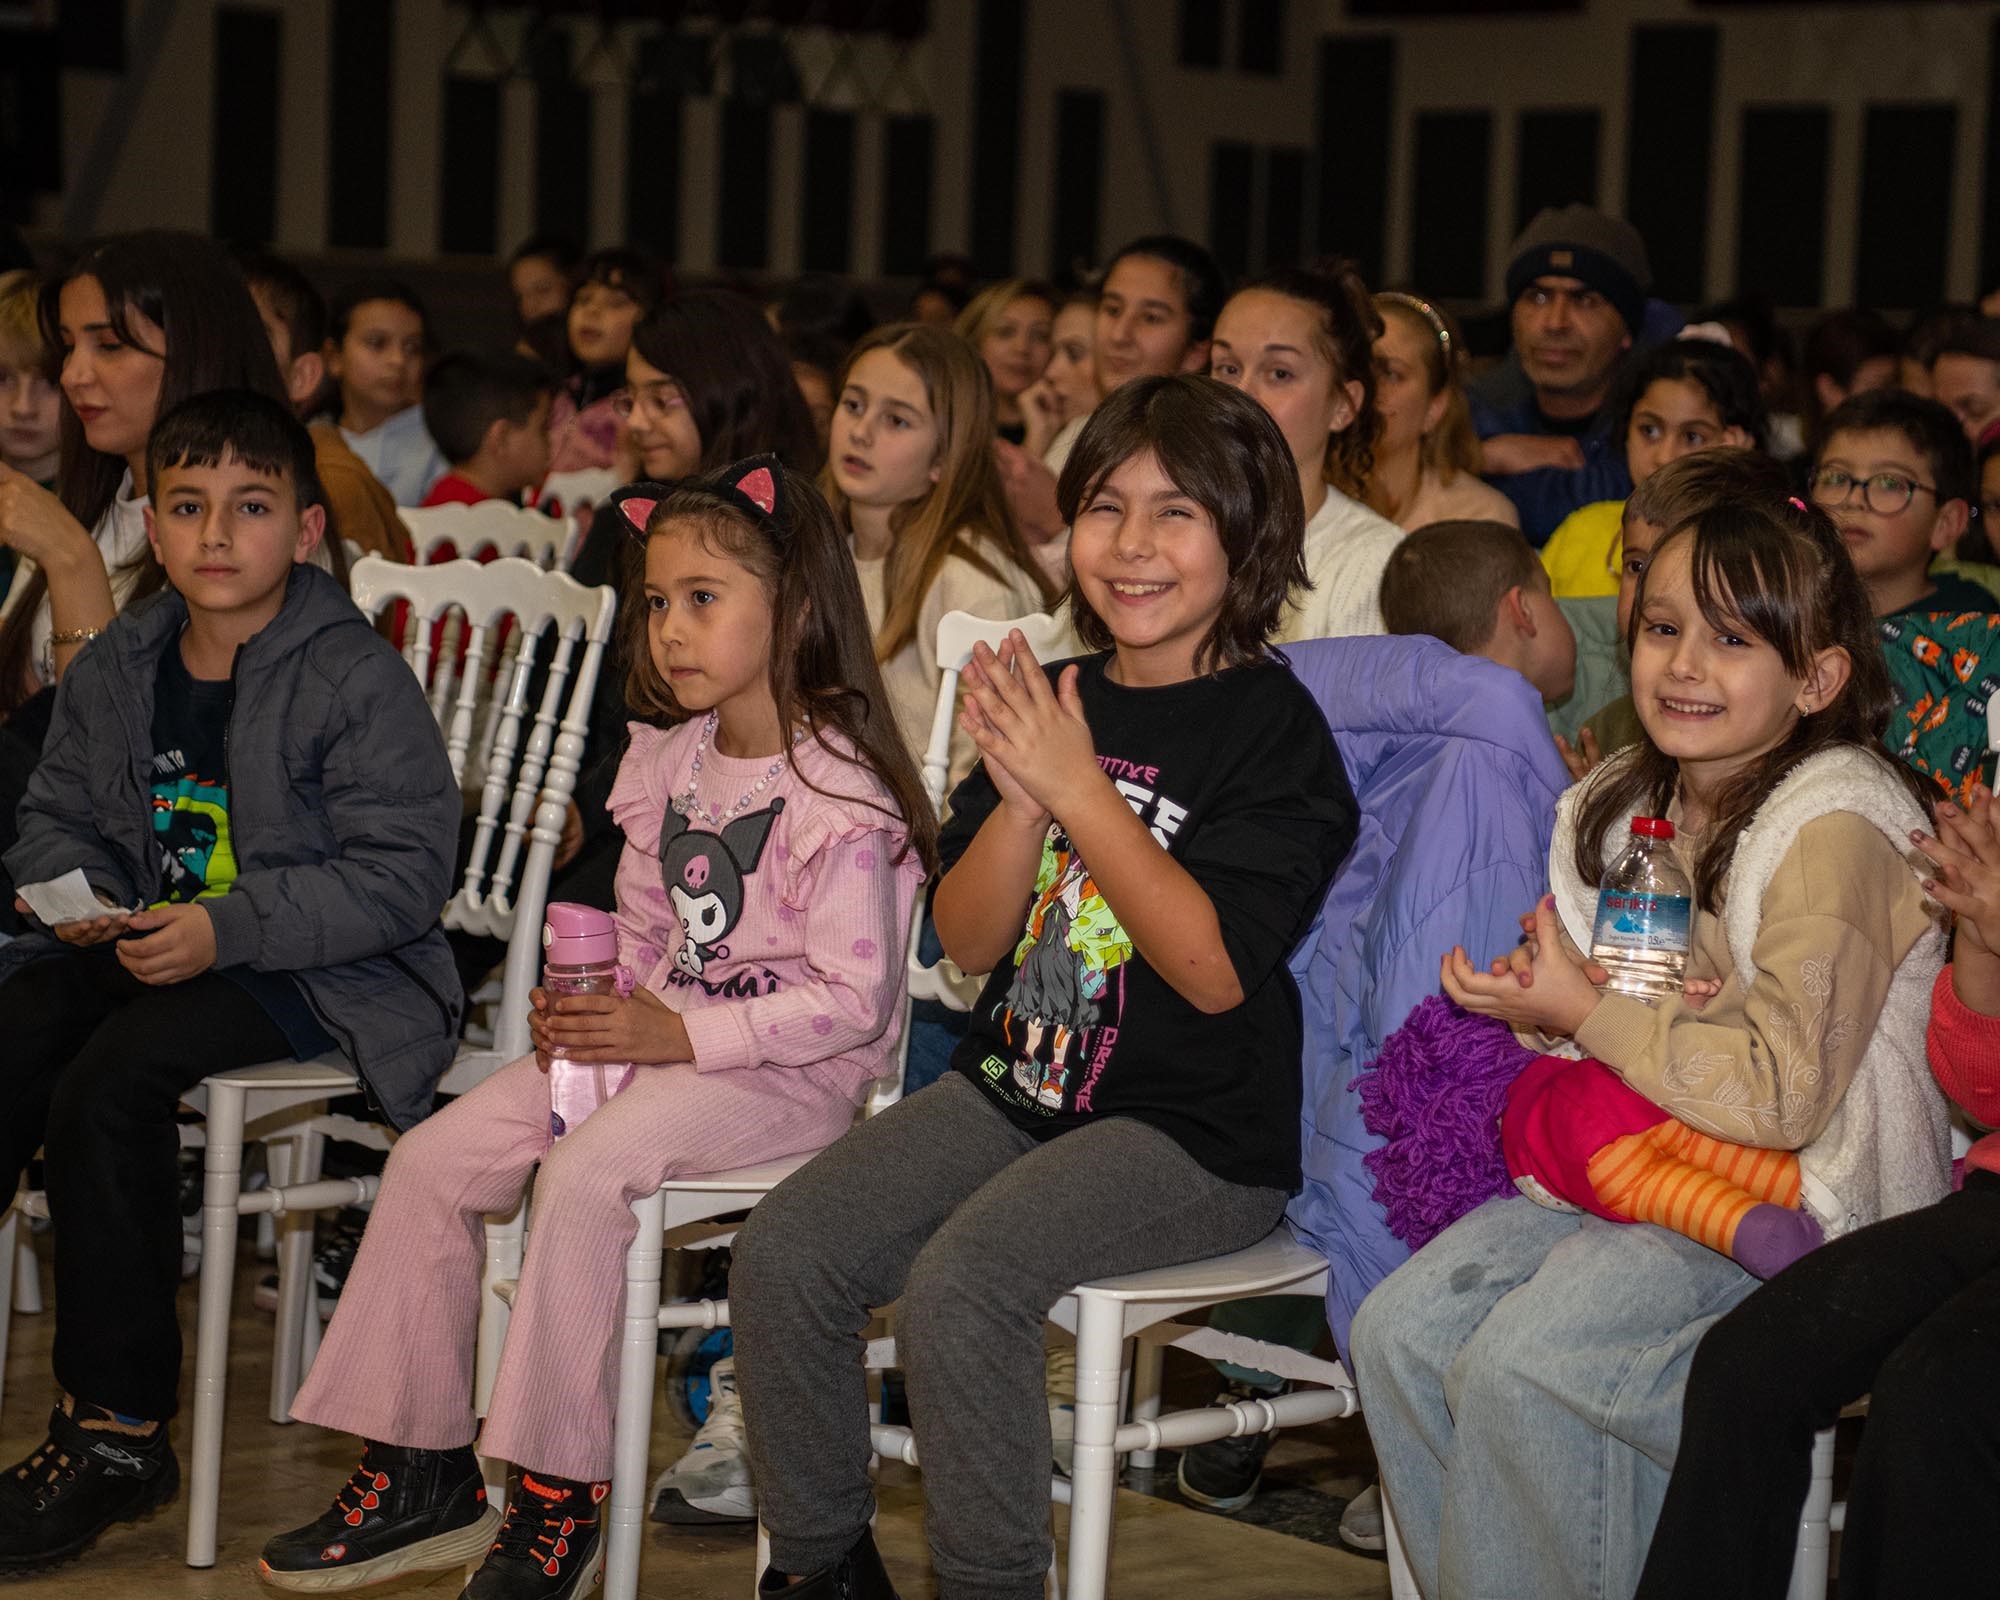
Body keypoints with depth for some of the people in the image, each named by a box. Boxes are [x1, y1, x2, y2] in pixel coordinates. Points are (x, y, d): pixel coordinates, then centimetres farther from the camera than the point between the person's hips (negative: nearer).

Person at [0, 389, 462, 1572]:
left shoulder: (357, 680, -11)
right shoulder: (114, 672, 10)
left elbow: (405, 873, -16)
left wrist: (228, 929, -24)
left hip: (324, 974, -6)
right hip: (141, 941, 6)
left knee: (114, 1075, -29)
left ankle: (118, 1430, -21)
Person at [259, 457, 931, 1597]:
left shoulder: (837, 790, -15)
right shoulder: (668, 763, 12)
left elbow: (851, 999, -19)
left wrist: (682, 1034, -23)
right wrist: (590, 1007, -2)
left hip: (793, 1073, -9)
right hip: (660, 1038, 9)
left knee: (584, 1173, -31)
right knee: (433, 1161, -4)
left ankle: (558, 1502, -20)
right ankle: (419, 1472, 4)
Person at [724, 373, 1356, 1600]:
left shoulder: (1271, 726, -9)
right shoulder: (1056, 702, 9)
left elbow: (1216, 968, -19)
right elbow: (969, 940, 8)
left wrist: (1081, 792, -20)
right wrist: (1022, 802, -10)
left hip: (1197, 1132, -7)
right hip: (1018, 1083, 7)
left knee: (962, 1280, -29)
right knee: (785, 1253, -9)